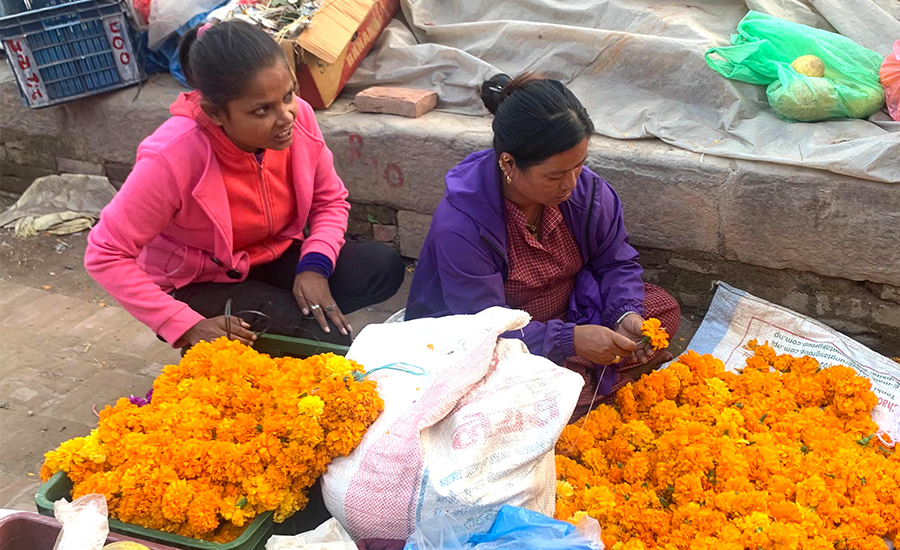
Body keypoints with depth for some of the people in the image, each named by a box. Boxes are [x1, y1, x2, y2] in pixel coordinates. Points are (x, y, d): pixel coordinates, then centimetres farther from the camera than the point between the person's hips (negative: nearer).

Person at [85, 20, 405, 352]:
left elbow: (330, 201, -3)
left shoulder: (299, 117, -18)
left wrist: (315, 265, -21)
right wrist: (187, 325, -29)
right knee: (328, 343, -24)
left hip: (274, 261, 6)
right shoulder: (173, 157, -31)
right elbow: (105, 256, -24)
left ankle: (250, 327, -3)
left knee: (383, 267, -16)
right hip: (198, 286, -6)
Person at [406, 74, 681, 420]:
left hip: (570, 315, 6)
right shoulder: (459, 226, -31)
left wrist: (625, 314, -20)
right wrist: (571, 340, -37)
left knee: (663, 309, -9)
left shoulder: (587, 189, -13)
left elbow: (616, 262, 1)